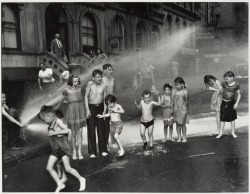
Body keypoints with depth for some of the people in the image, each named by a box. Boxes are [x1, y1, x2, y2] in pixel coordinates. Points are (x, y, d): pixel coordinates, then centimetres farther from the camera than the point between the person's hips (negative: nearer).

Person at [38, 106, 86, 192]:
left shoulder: (58, 121, -11)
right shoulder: (50, 125, 10)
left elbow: (66, 130, -21)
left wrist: (54, 133, -19)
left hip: (62, 147, -7)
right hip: (54, 149, 8)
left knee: (68, 168, -6)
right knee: (49, 167, -1)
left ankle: (81, 179, 15)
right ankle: (60, 184, 11)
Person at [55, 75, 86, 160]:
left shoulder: (80, 88, 0)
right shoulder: (67, 90, -7)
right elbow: (62, 99, 10)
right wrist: (58, 107, 25)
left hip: (80, 111, 2)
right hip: (72, 112, -2)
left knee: (79, 133, 2)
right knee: (73, 133, 7)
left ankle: (80, 152, 9)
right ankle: (74, 151, 21)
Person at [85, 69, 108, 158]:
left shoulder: (104, 85, -5)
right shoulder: (90, 84, -11)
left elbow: (105, 98, 2)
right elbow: (86, 96, -6)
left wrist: (105, 110, -1)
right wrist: (87, 109, -11)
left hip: (100, 107, 2)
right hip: (91, 107, -2)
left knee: (101, 129, 7)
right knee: (91, 130, 1)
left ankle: (103, 150, 18)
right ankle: (92, 152, 9)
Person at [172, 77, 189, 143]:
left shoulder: (185, 92, -8)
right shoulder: (174, 91, 1)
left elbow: (186, 102, -2)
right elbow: (173, 101, 4)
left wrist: (186, 110, -3)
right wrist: (173, 109, 0)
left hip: (183, 109, -3)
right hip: (176, 109, 3)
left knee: (183, 124, 2)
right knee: (177, 123, 8)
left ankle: (184, 137, 17)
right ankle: (179, 137, 19)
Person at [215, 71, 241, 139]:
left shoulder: (237, 85, -9)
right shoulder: (224, 83, -7)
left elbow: (239, 95, -3)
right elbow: (219, 90, 3)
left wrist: (237, 103, -11)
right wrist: (215, 99, 7)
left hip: (231, 103, -1)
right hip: (224, 103, 1)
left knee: (232, 118, 9)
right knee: (223, 118, 5)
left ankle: (233, 132, 22)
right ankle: (221, 132, 15)